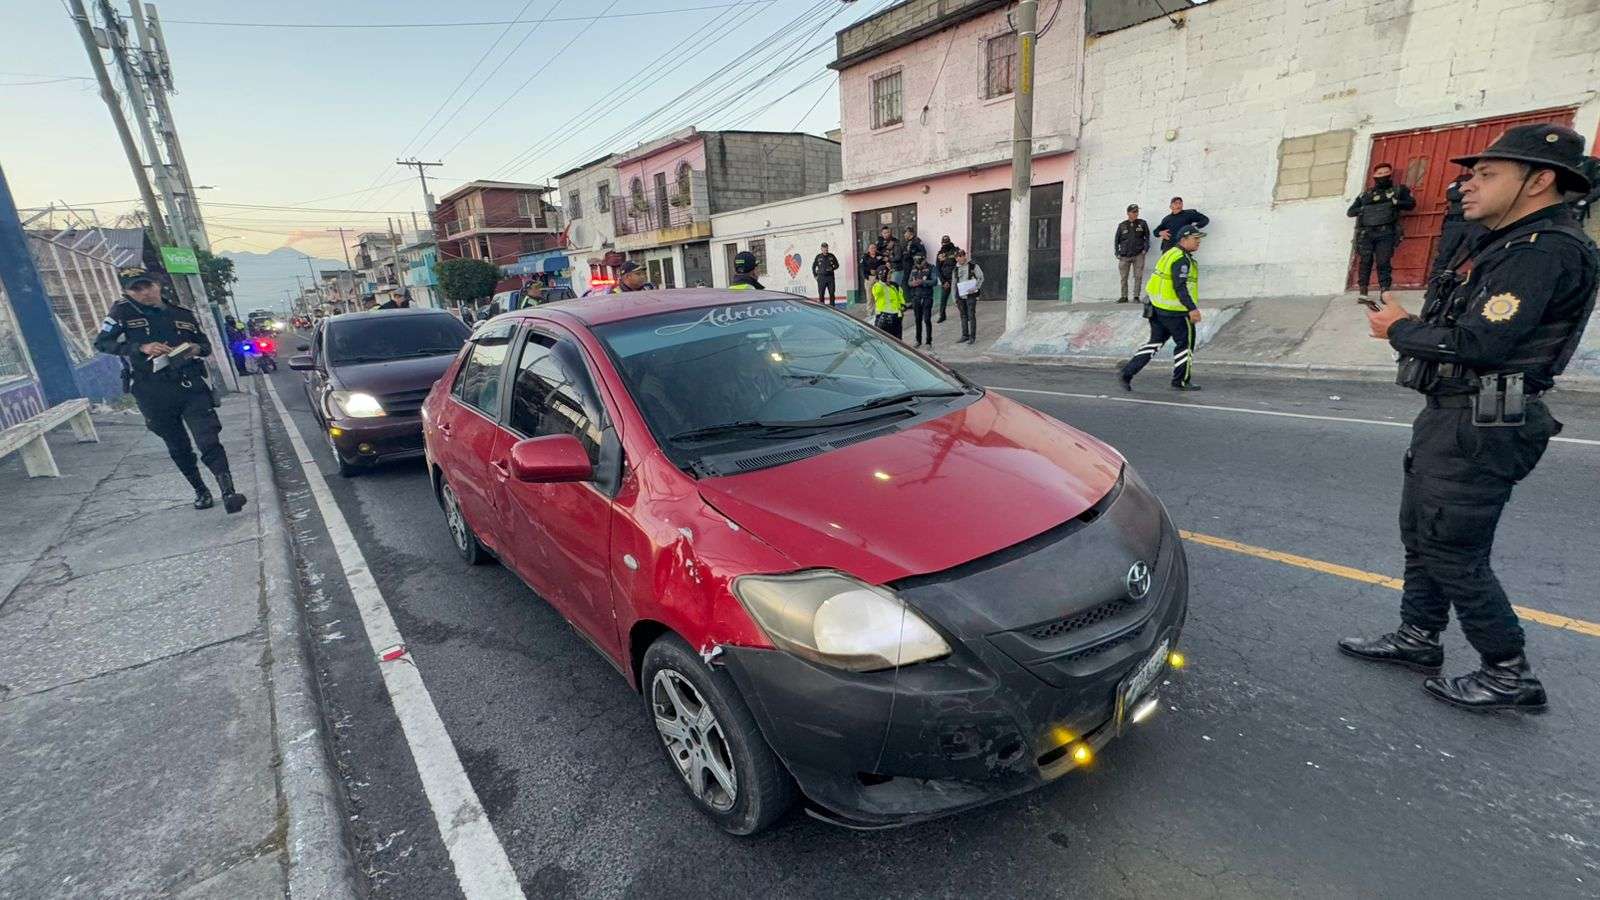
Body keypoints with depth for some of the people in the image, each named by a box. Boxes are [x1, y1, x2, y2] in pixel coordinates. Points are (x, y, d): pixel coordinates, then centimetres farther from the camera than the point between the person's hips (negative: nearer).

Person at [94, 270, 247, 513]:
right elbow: (101, 342, -1)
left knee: (209, 441, -14)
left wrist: (197, 349, -3)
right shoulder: (123, 312, 5)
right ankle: (201, 491, 25)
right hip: (154, 395, 0)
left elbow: (206, 344, 21)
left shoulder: (183, 315, 12)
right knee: (178, 448, 11)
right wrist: (141, 348, -16)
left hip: (190, 386, 0)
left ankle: (228, 492, -21)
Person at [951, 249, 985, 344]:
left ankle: (972, 337, 1)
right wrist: (955, 300, 12)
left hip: (971, 295, -4)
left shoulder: (973, 266, -1)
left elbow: (981, 278, -1)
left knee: (971, 316, -4)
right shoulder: (955, 270, 12)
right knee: (963, 316, 10)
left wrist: (975, 288, -16)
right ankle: (965, 335, 20)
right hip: (960, 296, 4)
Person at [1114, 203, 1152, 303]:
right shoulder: (1122, 225, 7)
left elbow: (1147, 237, 11)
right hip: (1124, 256, 1)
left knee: (1138, 277, -4)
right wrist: (1117, 253, 4)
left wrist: (1145, 249, 0)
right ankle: (1124, 296, 9)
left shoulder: (1142, 223, 7)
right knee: (1123, 278, 2)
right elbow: (1116, 240, 12)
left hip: (1138, 255, -1)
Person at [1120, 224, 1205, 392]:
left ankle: (1127, 373, 4)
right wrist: (1192, 309, -28)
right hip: (1174, 311, -9)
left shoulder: (1171, 254, 15)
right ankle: (1181, 382, 14)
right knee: (1185, 343, 4)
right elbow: (1180, 287, -25)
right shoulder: (1182, 259, -16)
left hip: (1158, 307, 9)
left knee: (1155, 342, 12)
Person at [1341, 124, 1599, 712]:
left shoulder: (1546, 249, -16)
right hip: (1451, 416, 10)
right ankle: (1417, 640, 31)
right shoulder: (1507, 246, 16)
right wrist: (1408, 326, -1)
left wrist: (1400, 330, -9)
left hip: (1481, 428, -10)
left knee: (1454, 553, -2)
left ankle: (1509, 675, 15)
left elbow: (1478, 343, -24)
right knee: (1421, 534, 18)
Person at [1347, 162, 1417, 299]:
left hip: (1385, 232, -1)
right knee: (1365, 262, -5)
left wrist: (1395, 203, -3)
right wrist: (1362, 209, 1)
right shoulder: (1365, 194, 19)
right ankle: (1363, 293, -3)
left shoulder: (1398, 190, 17)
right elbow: (1349, 212, 18)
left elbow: (1411, 204, 10)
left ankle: (1385, 292, -12)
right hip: (1365, 233, 1)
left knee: (1383, 262, -10)